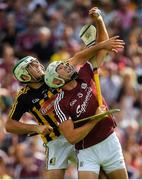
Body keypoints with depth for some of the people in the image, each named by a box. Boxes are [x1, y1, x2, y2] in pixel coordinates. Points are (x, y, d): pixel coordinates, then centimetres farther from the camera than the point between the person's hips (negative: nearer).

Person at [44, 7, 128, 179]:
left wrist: (99, 21, -9)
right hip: (87, 151, -5)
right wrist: (96, 119, -17)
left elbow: (102, 48, 5)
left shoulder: (85, 76, 1)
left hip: (110, 141, 5)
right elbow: (72, 137, -17)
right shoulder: (60, 104, -12)